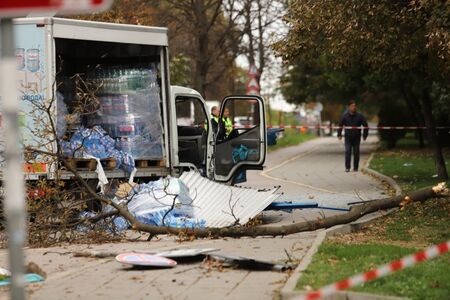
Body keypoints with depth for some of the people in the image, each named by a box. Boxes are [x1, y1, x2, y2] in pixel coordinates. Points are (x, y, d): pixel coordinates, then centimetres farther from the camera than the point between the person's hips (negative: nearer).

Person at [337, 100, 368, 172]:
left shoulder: (359, 116, -3)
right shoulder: (345, 116, -1)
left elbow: (365, 125, 5)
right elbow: (340, 125, 11)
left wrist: (365, 135, 1)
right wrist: (339, 134, 6)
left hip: (357, 138, 0)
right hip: (348, 137, 0)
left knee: (356, 153, 3)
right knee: (347, 152, -9)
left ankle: (355, 168, 12)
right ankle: (347, 167, -6)